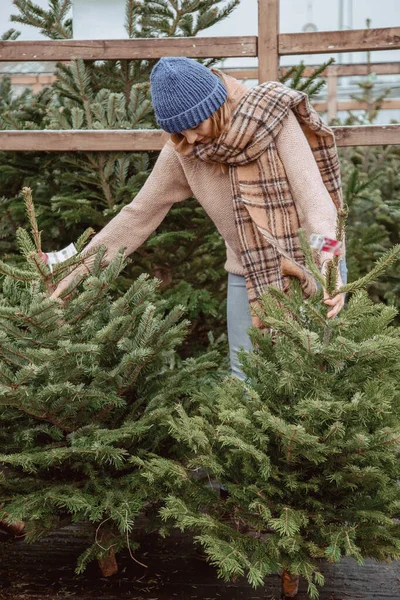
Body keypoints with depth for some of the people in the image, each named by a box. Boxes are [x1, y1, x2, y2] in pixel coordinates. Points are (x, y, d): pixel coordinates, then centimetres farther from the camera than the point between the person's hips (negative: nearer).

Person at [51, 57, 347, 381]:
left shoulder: (273, 117, -15)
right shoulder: (181, 152, -6)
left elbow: (314, 194, -22)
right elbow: (137, 217, 0)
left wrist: (329, 260, -38)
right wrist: (76, 272, -2)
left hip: (311, 268, -2)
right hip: (250, 277, 3)